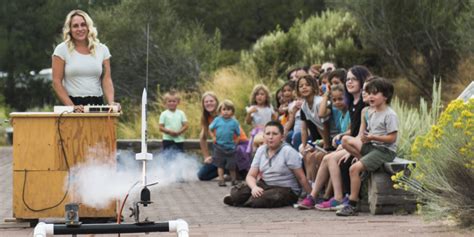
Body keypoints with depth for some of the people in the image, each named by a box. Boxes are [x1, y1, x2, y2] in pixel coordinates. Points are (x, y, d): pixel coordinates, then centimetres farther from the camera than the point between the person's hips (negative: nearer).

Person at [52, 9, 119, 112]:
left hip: (97, 104, 2)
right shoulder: (62, 50, 2)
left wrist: (111, 103, -12)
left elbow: (107, 80, 6)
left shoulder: (102, 50, 10)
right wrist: (71, 106, -13)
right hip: (73, 102, -2)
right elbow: (56, 82, -2)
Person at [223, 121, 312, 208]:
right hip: (265, 185, 5)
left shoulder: (288, 152, -14)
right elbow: (251, 176, 2)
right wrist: (254, 187, -21)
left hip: (286, 189, -5)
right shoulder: (261, 150, 3)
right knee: (236, 192, -19)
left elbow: (301, 178, -12)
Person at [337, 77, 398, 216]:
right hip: (371, 147, 9)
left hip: (385, 150, -9)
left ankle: (352, 205, -18)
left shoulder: (390, 115, -9)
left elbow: (392, 138, -15)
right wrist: (365, 138, -4)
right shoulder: (372, 115, 17)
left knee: (354, 168, -23)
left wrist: (373, 137, -23)